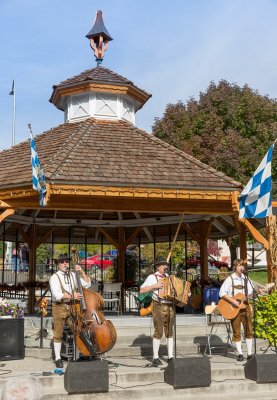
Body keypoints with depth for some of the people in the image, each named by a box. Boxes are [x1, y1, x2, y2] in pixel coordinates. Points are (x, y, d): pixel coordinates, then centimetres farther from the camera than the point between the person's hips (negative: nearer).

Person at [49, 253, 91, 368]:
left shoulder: (73, 276, 10)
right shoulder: (54, 278, -4)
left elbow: (87, 284, 7)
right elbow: (57, 295, -16)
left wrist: (82, 272, -4)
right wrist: (72, 296, -26)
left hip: (73, 308, 4)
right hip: (59, 308, -3)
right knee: (58, 334, 4)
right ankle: (58, 358, 15)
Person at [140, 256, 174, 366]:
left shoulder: (168, 277, 17)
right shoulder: (152, 277, -1)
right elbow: (142, 290, -9)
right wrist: (155, 286, -17)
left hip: (170, 306, 6)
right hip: (159, 306, -6)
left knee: (170, 332, 8)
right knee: (158, 332, -7)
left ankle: (170, 356, 13)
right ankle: (155, 358, -1)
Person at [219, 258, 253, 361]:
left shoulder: (246, 278, 9)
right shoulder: (230, 279, -7)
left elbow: (250, 292, 18)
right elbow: (222, 293, -14)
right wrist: (233, 301, -20)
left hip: (245, 306, 5)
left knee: (249, 330, 5)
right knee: (236, 332, 1)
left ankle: (250, 353, 13)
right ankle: (240, 354, 10)